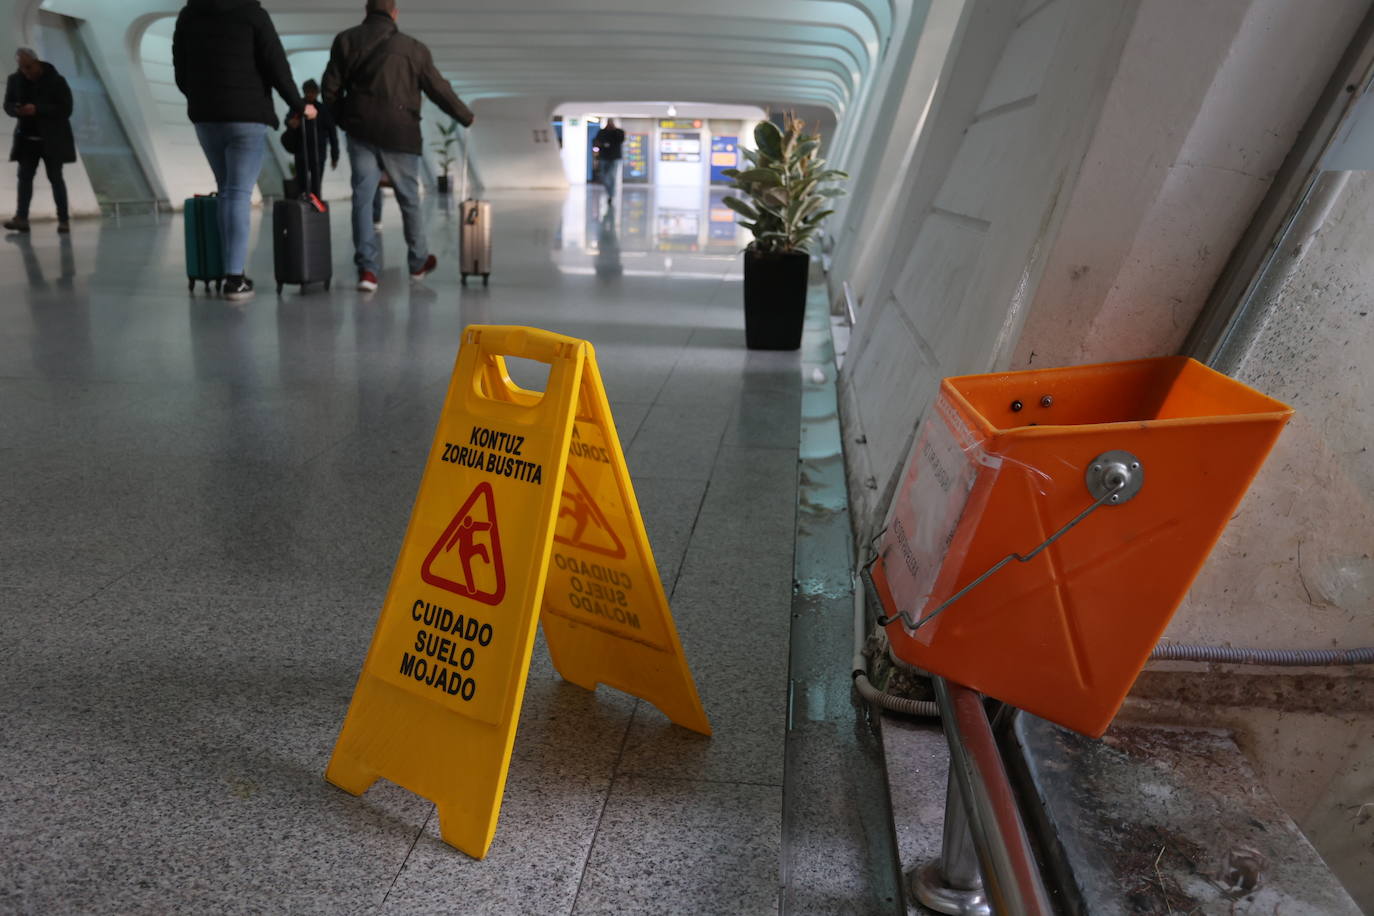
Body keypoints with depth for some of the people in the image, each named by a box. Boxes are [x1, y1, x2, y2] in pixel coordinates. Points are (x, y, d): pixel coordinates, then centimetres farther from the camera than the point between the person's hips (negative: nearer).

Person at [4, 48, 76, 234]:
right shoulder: (15, 80, 3)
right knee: (24, 176, -3)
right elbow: (8, 104, 9)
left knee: (55, 178, -2)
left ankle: (63, 220, 3)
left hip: (52, 138, -4)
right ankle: (21, 218, -6)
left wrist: (38, 109, -25)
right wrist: (16, 110, -16)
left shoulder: (56, 81, -10)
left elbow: (66, 109, -15)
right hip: (27, 138, 4)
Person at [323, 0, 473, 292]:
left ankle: (367, 268, -9)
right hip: (400, 134, -1)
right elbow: (439, 89, 7)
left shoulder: (346, 40, 6)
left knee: (363, 198, 1)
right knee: (409, 199, 12)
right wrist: (465, 116, 23)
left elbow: (331, 88, 4)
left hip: (361, 131, 1)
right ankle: (418, 262, 27)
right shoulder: (414, 48, 2)